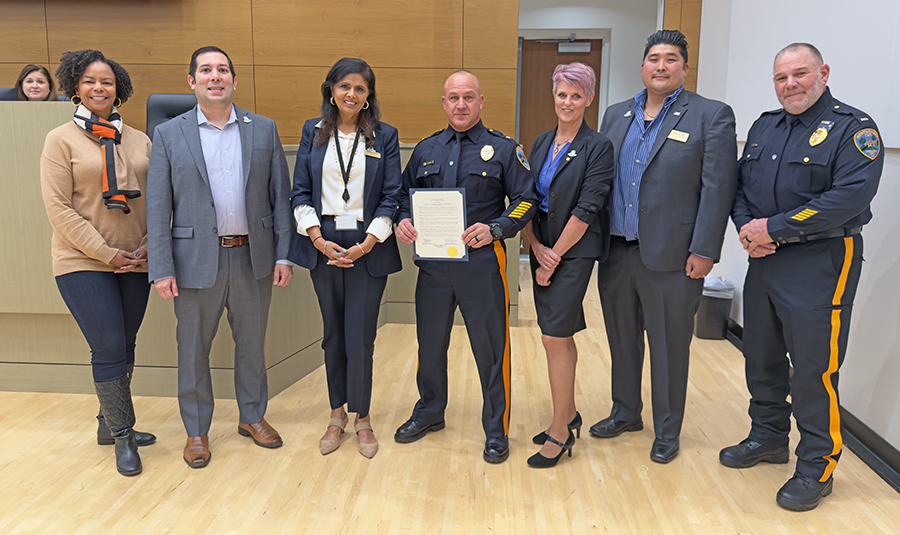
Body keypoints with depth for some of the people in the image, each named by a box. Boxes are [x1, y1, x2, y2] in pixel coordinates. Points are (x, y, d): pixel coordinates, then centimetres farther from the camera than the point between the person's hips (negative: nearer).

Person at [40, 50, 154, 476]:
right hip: (82, 264, -4)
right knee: (109, 349, -5)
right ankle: (122, 437, 11)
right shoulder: (61, 140, -1)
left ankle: (110, 424, 28)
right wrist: (107, 253, -12)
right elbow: (58, 208, -7)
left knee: (124, 347, 11)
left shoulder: (139, 141, 9)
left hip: (135, 264, 4)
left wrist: (146, 248, -3)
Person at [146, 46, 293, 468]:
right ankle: (196, 430, 29)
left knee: (252, 344, 15)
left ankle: (253, 416, 34)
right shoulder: (169, 134, 1)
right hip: (196, 259, -1)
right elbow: (157, 207, -2)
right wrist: (162, 269, -7)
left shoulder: (264, 130, 5)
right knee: (193, 350, 10)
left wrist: (284, 255, -2)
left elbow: (280, 196, 4)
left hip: (253, 257, 2)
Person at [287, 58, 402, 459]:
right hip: (323, 245, 2)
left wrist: (368, 243, -11)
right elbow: (300, 192, 5)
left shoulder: (384, 136, 3)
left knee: (360, 336, -2)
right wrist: (318, 239, -8)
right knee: (333, 334, 10)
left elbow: (391, 197, -1)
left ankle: (361, 417, 16)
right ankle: (337, 414, 24)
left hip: (368, 247, -2)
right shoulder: (313, 132, 7)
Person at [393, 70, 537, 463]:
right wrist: (404, 221, -3)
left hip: (482, 261, -3)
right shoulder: (426, 150, 13)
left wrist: (494, 229, -16)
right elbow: (404, 193, 18)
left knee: (490, 347, 2)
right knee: (430, 343, 14)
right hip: (433, 262, 4)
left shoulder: (503, 149, 2)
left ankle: (496, 430, 19)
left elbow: (525, 200, -1)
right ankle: (429, 412, 36)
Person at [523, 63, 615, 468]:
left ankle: (560, 432, 6)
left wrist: (555, 255, -13)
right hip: (543, 250, 6)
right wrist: (536, 247, -5)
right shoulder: (542, 143, 11)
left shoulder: (598, 148, -8)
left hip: (574, 252, -6)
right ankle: (569, 415, 28)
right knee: (562, 334, 14)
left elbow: (586, 210, -14)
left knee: (554, 336, -8)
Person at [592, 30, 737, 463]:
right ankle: (625, 413, 37)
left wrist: (704, 252, -15)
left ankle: (667, 430, 26)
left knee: (669, 348, 7)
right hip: (616, 251, 5)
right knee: (622, 339, 18)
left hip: (670, 257, -5)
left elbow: (718, 188, -9)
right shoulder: (617, 114, 12)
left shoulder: (712, 116, -3)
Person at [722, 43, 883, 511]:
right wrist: (746, 227, -7)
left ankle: (817, 467, 15)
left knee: (813, 367, -2)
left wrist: (774, 229, -19)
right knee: (761, 355, 15)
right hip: (763, 259, 7)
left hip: (819, 263, -6)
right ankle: (769, 437, 35)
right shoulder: (764, 127, 13)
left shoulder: (853, 129, -8)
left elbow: (850, 196, -20)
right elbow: (741, 184, 13)